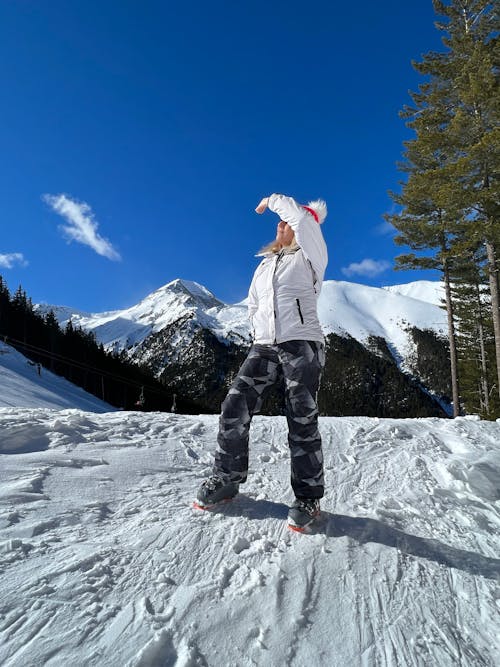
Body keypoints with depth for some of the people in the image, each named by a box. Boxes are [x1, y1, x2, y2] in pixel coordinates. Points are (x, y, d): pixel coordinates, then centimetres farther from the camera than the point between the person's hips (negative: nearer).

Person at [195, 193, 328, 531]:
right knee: (235, 408, -3)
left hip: (302, 345, -5)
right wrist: (261, 333, 10)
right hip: (265, 347, 6)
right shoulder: (264, 266, 23)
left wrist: (273, 200, 6)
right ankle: (226, 479, 13)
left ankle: (308, 497, 8)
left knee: (302, 422, -6)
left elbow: (303, 216, -11)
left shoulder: (310, 257, 5)